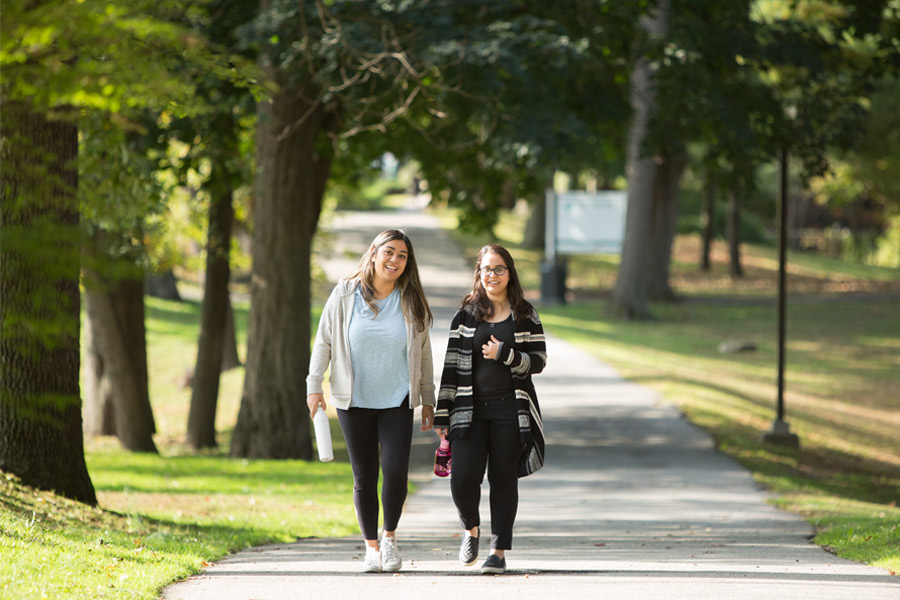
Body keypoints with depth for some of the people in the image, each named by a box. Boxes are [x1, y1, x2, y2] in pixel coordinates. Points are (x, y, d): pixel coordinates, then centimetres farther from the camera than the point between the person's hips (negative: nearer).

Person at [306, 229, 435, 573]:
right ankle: (371, 546, 16)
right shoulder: (345, 295, -2)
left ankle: (390, 537, 10)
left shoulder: (412, 302, 3)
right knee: (364, 477, 2)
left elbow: (423, 353, 10)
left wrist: (428, 400, 11)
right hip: (354, 402, 0)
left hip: (397, 402, 0)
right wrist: (314, 386, 0)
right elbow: (324, 342, 5)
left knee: (396, 471, -12)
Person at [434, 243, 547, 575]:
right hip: (470, 410, 1)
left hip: (510, 409, -1)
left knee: (504, 479, 1)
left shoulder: (525, 315, 5)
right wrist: (442, 414, 4)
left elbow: (538, 361, 1)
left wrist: (504, 354, -15)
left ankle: (499, 551, 10)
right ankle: (471, 529, 23)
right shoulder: (467, 314, 7)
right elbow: (452, 364, 7)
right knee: (463, 479, -7)